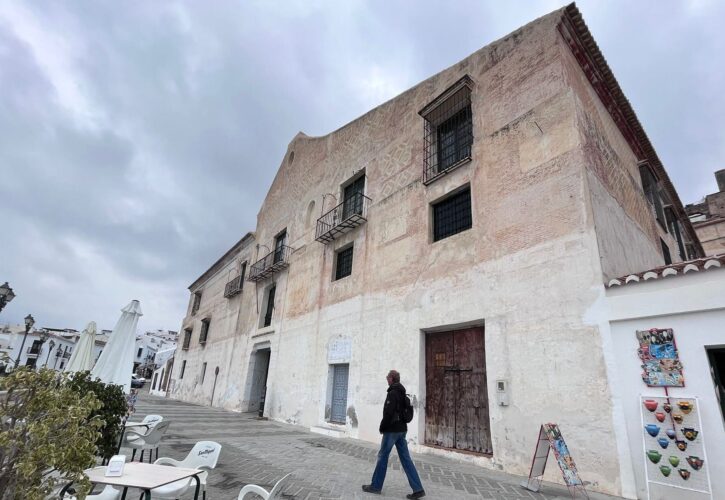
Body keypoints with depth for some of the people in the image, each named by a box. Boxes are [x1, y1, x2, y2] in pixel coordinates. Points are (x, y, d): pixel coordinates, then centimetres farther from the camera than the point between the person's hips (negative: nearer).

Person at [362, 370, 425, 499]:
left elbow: (388, 413, -21)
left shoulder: (393, 393, -16)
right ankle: (418, 489, 5)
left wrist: (382, 427, -9)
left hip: (392, 430, -8)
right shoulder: (402, 393, 12)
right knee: (406, 458, 8)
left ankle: (376, 486, 17)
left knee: (382, 456, 5)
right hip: (402, 429, 8)